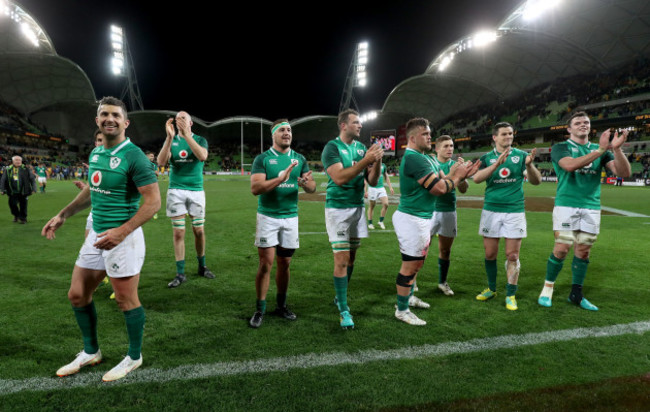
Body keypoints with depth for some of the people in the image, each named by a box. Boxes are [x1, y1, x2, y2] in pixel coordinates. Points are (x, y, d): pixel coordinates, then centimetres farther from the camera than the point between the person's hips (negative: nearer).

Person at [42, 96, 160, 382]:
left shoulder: (133, 155, -16)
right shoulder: (95, 153, 10)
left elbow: (153, 200, -21)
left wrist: (121, 232, -26)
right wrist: (63, 215, 24)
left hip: (122, 238, -8)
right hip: (96, 234, 9)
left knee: (126, 301, 4)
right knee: (77, 295, 16)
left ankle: (134, 357, 27)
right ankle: (90, 352, 37)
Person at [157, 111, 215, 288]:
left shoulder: (200, 140, 5)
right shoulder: (171, 140, 7)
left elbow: (203, 156, -18)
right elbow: (161, 162, -10)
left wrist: (187, 134, -22)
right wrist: (170, 137, -18)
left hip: (196, 190, 0)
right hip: (176, 190, 0)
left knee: (199, 231, 6)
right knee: (178, 233, 0)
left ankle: (202, 267, 24)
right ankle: (180, 274, 9)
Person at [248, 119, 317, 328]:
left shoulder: (299, 159, 8)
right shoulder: (262, 159, -2)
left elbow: (312, 188, 3)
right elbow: (255, 188, -15)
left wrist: (306, 182, -21)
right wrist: (281, 178, -27)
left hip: (290, 216, 3)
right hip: (268, 217, -3)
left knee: (284, 263, 10)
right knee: (266, 263, -3)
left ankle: (281, 305, 26)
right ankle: (260, 309, 11)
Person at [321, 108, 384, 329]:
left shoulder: (362, 147, 9)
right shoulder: (332, 148, -9)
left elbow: (372, 182, 7)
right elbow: (339, 178, -23)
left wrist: (377, 161, -11)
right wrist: (366, 160, -26)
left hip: (358, 207, 6)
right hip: (338, 209, -6)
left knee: (351, 257, 12)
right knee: (341, 260, -5)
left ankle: (340, 297, 31)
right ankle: (344, 311, 5)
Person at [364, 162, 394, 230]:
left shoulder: (383, 165, 9)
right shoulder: (369, 166, -6)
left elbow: (386, 176, 19)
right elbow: (365, 179, -6)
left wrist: (390, 187, 14)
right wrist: (366, 191, -11)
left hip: (381, 188, 4)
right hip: (372, 188, -4)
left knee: (386, 204, -9)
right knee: (371, 206, 4)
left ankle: (381, 221, 9)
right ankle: (370, 223, 18)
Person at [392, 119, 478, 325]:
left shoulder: (429, 159, 12)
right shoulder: (413, 158, -21)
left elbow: (444, 181, 11)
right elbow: (439, 188, -23)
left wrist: (461, 173, -4)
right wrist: (457, 175, -7)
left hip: (425, 218, 10)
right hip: (411, 219, -10)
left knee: (417, 262, 23)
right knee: (410, 266, 0)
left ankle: (408, 297, 41)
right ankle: (402, 310, 15)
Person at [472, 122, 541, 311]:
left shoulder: (521, 155, 3)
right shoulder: (487, 157, 3)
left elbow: (536, 181, -3)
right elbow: (476, 178, -15)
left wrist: (529, 165, -22)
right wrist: (497, 163, -26)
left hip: (515, 211, -1)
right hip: (491, 210, 1)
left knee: (512, 255, 0)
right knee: (490, 254, 8)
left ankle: (511, 295, 13)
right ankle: (491, 289, 26)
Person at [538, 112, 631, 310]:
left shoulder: (599, 149, 13)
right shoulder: (561, 148, 2)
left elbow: (624, 172, 1)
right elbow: (570, 165, -20)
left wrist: (616, 149, -14)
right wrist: (601, 150, -22)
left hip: (592, 207, 4)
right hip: (566, 205, -4)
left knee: (583, 251, 6)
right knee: (562, 249, -8)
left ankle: (576, 294, 18)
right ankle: (548, 287, 11)